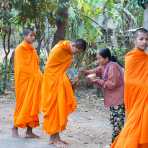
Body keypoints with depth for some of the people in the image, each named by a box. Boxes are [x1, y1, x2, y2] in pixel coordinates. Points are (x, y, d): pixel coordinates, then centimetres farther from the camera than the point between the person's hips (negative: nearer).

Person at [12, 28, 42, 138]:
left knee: (33, 105, 5)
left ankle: (29, 131, 8)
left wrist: (38, 78, 7)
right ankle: (15, 128, 6)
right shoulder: (20, 49, -7)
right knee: (23, 105, -5)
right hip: (24, 81, -7)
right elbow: (20, 67, -12)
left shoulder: (33, 50, 15)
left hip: (34, 82, 7)